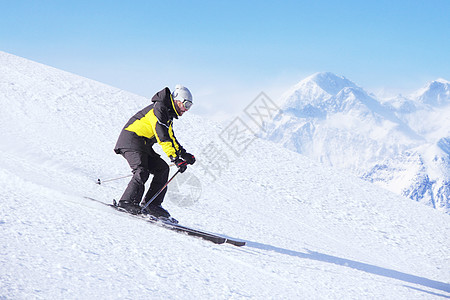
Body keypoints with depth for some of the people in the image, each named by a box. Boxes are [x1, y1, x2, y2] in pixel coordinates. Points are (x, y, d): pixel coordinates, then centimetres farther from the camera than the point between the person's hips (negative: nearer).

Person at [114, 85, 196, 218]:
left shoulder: (168, 113, 18)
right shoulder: (159, 108, -15)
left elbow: (170, 137, 27)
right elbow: (162, 137, -25)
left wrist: (184, 154, 16)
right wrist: (175, 158, -30)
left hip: (143, 146, 10)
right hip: (131, 140, -10)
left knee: (162, 168, -1)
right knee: (142, 172, -27)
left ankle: (151, 204, -5)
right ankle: (127, 202, -25)